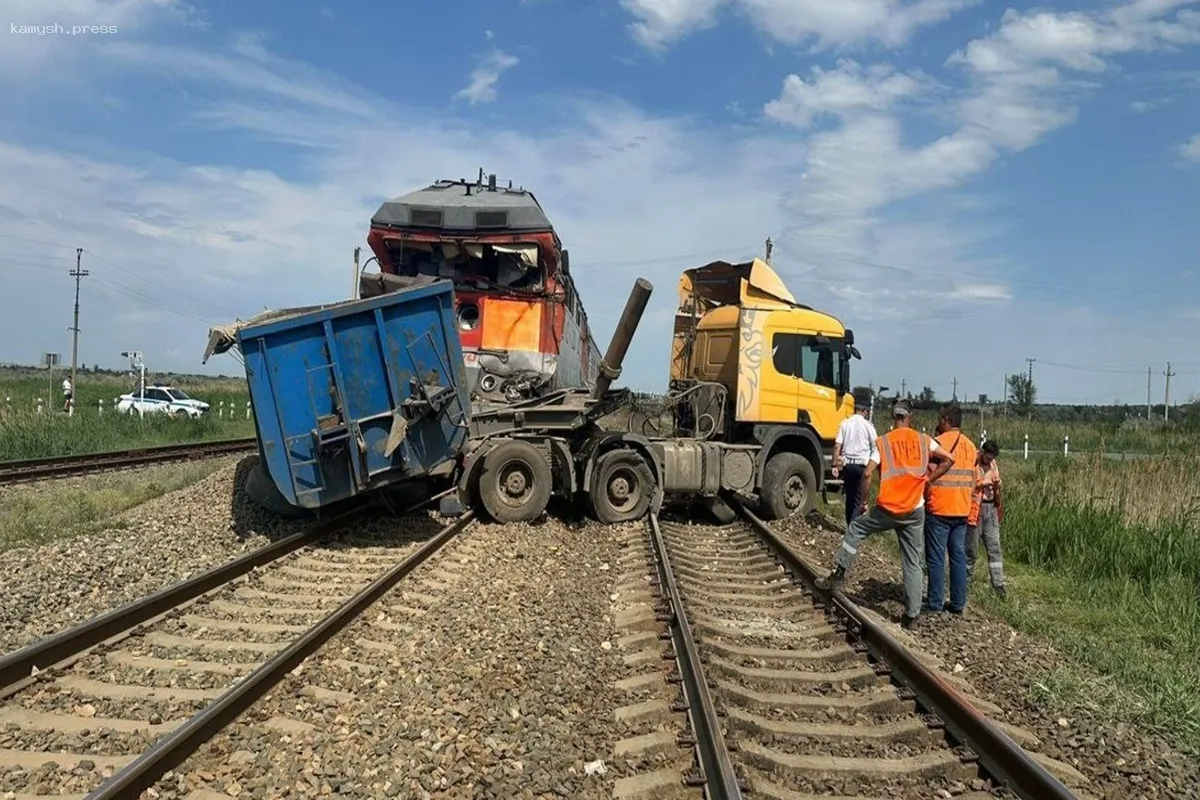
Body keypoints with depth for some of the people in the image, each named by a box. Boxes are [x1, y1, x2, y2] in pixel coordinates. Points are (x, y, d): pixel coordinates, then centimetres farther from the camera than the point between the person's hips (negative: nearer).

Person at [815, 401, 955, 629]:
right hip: (915, 511, 2)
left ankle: (839, 573, 18)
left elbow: (867, 474, -9)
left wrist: (863, 502, 4)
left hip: (888, 509, -2)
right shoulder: (924, 441, 5)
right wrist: (928, 479, 7)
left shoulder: (882, 442, -2)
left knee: (856, 528, 22)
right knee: (912, 563, 9)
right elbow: (948, 460, 0)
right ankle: (912, 613, 11)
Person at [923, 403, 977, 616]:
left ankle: (935, 604, 2)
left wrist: (924, 500, 2)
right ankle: (958, 603, 13)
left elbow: (928, 478, -14)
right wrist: (972, 513, 18)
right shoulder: (970, 446, 8)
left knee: (936, 558, 0)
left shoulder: (937, 443, -11)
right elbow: (973, 482, 11)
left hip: (939, 510, -6)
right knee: (958, 556, 10)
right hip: (962, 511, 6)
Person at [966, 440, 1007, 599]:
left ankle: (998, 584, 3)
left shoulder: (993, 464, 11)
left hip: (991, 508, 6)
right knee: (971, 548, 3)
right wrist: (982, 484, -21)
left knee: (995, 548, 2)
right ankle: (965, 580, 16)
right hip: (974, 509, -6)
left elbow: (997, 486, 18)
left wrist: (997, 486, -4)